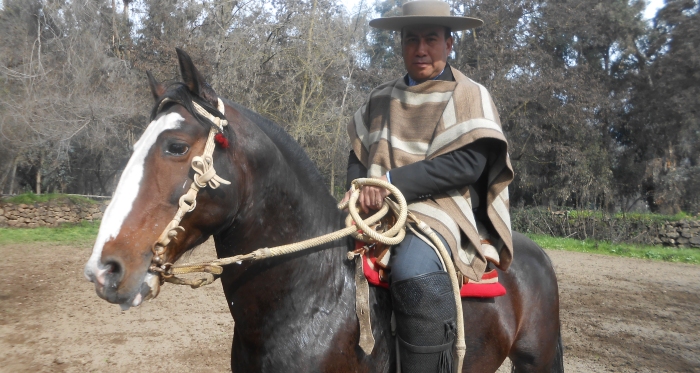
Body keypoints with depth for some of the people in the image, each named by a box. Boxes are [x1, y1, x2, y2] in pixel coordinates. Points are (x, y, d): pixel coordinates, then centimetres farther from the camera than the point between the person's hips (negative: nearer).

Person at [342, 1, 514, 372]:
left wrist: (393, 181, -21)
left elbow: (467, 163, -13)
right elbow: (358, 153, 17)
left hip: (440, 207, -6)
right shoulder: (381, 97, 17)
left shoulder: (470, 96, 0)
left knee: (414, 268, -37)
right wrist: (359, 188, -7)